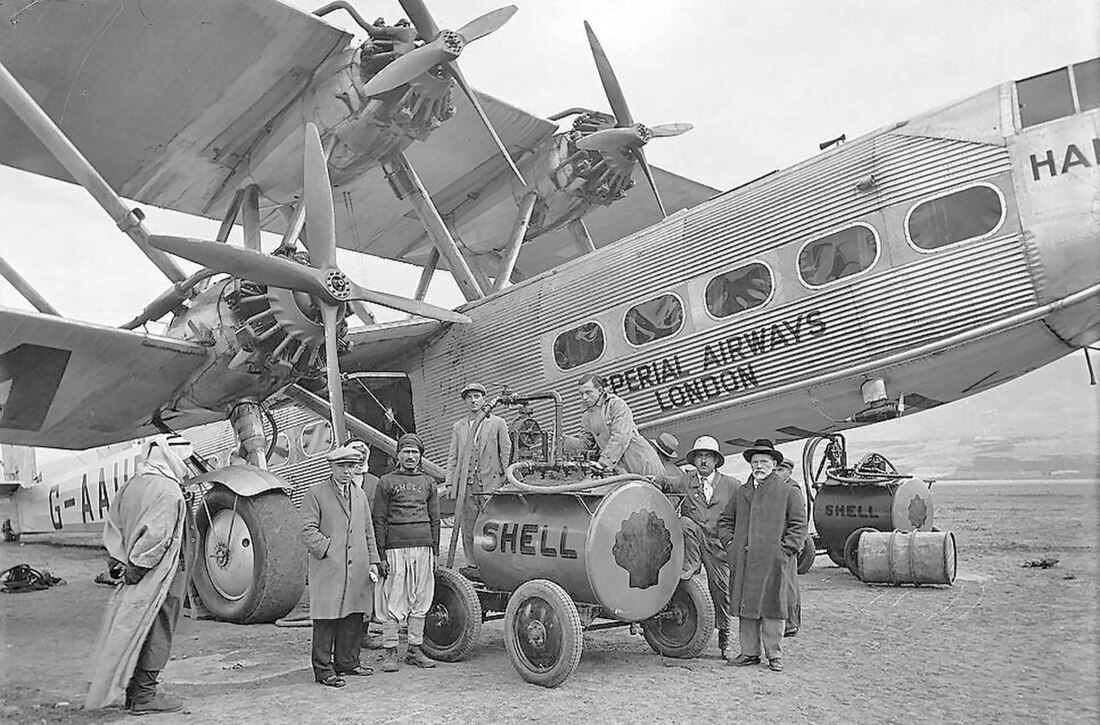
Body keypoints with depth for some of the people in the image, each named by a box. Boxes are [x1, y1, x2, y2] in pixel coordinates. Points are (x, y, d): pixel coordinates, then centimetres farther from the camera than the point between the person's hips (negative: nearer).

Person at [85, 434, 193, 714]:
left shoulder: (131, 484, 10)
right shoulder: (168, 491, -18)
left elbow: (113, 525, 13)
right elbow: (156, 535, -24)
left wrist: (118, 560, 11)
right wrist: (137, 567, -16)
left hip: (140, 573, 9)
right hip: (162, 574, -9)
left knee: (135, 630, 16)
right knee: (157, 633, 1)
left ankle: (133, 691, 25)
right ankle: (144, 695, 7)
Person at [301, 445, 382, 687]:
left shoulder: (360, 495, 17)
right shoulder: (315, 494, -1)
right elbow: (308, 532, -9)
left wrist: (373, 562, 12)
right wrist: (330, 550, -15)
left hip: (357, 570, 6)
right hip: (327, 570, -6)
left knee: (353, 619, 11)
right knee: (326, 620, -1)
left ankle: (347, 663, 23)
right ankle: (324, 670, 7)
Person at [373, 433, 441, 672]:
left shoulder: (428, 482, 15)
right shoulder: (387, 482, 4)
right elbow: (379, 520, 1)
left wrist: (435, 552, 10)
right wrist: (381, 554, -5)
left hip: (423, 547, 4)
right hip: (396, 547, -3)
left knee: (420, 602, 7)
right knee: (393, 603, -1)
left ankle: (415, 650, 16)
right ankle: (390, 652, 8)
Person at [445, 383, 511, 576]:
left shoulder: (497, 423, 7)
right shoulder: (458, 427, 16)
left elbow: (506, 452, 5)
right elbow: (452, 457, 16)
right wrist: (450, 483, 8)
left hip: (491, 483, -3)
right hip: (466, 484, 3)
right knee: (468, 527, 5)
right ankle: (472, 565, 13)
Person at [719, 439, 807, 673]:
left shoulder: (788, 492, 7)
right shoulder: (740, 493, 18)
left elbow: (799, 524, 3)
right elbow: (725, 520, 24)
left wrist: (786, 549, -7)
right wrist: (729, 542, 9)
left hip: (772, 561, -4)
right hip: (742, 561, 4)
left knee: (771, 607, -1)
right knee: (744, 605, 6)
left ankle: (774, 655, 10)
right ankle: (749, 652, 16)